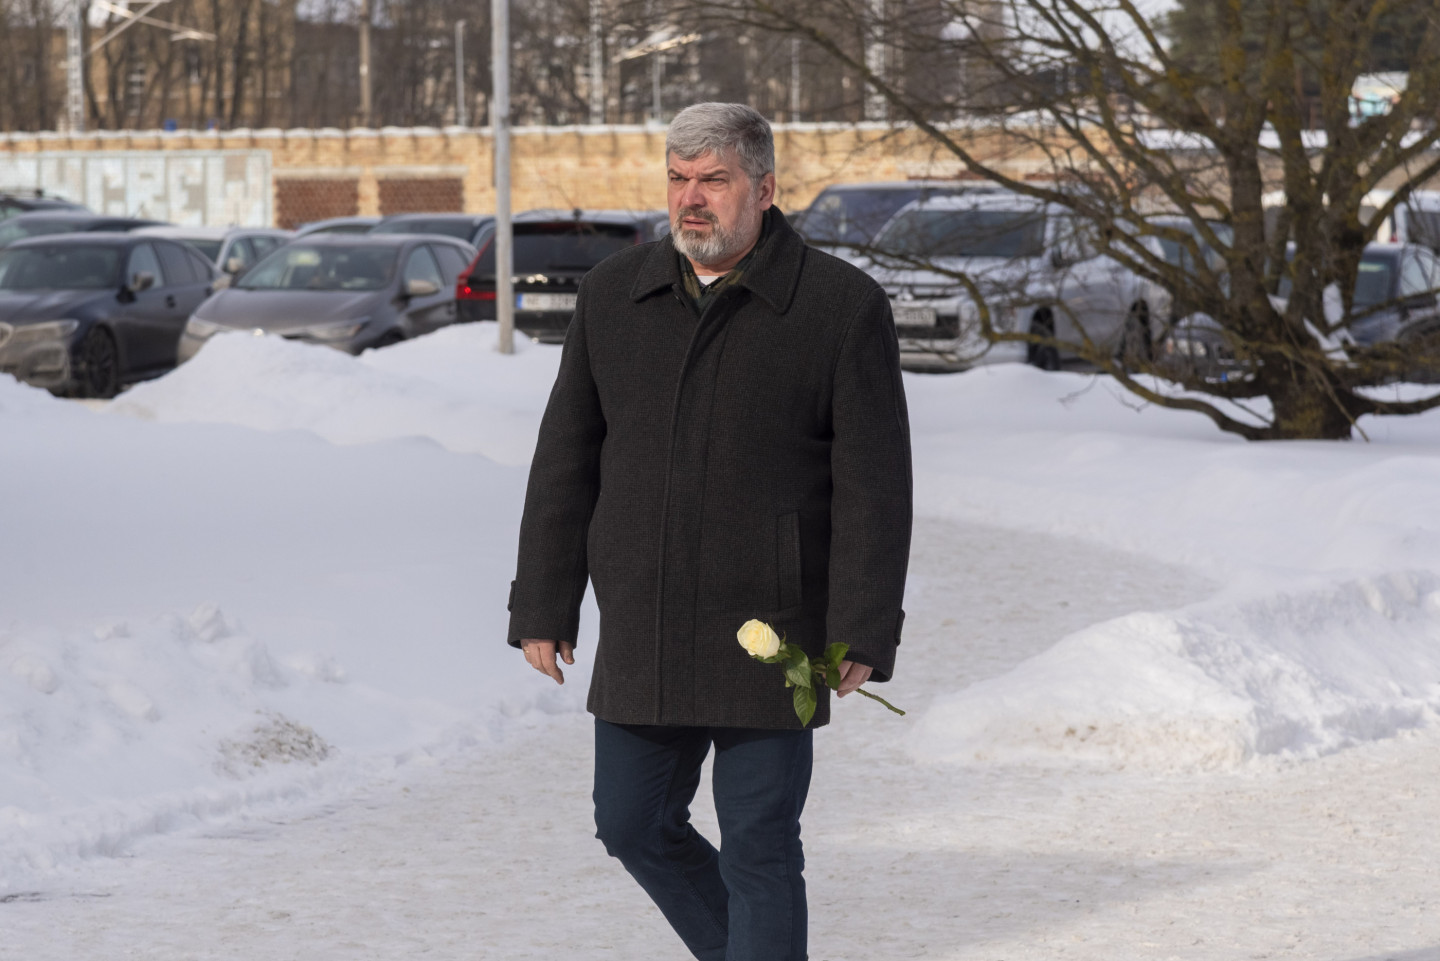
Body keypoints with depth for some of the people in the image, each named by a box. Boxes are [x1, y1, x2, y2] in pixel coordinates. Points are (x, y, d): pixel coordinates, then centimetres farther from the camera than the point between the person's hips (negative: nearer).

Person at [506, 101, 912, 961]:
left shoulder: (842, 306, -6)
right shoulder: (615, 295, 7)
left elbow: (874, 487, -8)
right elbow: (566, 462, 10)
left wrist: (861, 638, -13)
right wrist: (543, 606, 6)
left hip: (765, 642, -5)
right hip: (641, 640, 5)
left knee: (759, 851, -2)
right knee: (636, 827, 10)